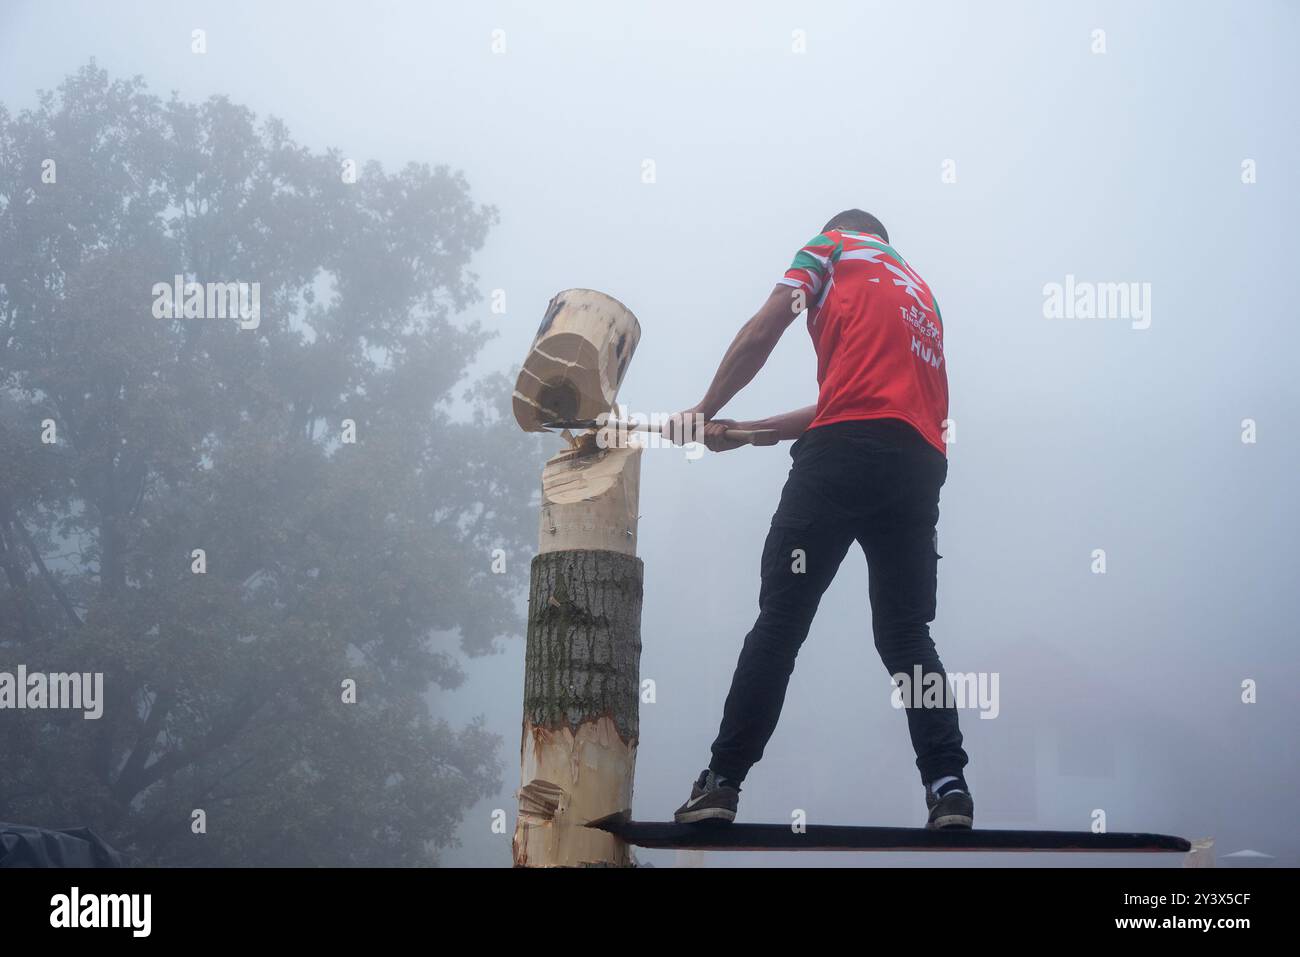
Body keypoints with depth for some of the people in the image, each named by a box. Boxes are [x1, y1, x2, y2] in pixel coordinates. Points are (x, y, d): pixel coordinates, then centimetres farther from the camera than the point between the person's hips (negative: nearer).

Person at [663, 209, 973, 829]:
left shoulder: (834, 246, 17)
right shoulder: (921, 292, 33)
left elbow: (762, 332, 6)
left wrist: (705, 412, 17)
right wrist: (745, 432, 27)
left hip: (844, 453, -5)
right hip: (920, 464, 6)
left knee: (780, 620, -3)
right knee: (905, 633, 8)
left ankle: (722, 784, -5)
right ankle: (949, 789, -6)